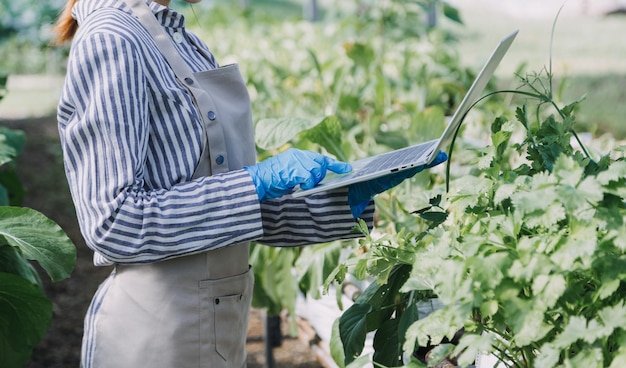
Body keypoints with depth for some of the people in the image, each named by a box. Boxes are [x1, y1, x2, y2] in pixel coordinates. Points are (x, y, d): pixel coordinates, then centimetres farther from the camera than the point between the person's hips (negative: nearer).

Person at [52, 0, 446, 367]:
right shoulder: (109, 41, -15)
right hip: (153, 333, -8)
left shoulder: (188, 44, 11)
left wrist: (348, 193, -1)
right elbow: (114, 223, -21)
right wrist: (258, 181, -22)